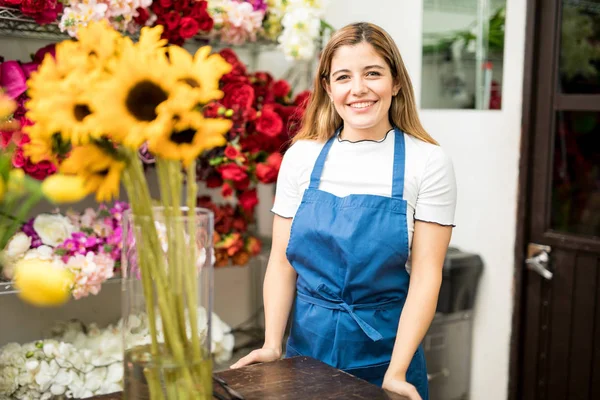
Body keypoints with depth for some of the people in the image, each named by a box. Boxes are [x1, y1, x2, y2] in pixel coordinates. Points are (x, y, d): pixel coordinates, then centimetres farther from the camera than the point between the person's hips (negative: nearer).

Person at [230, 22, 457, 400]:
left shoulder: (428, 162, -8)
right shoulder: (301, 156, -1)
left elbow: (426, 274, -11)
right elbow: (282, 262, 0)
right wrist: (273, 344, -10)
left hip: (386, 348, -2)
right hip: (308, 342, 2)